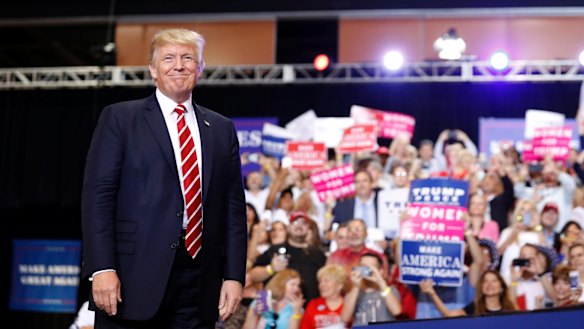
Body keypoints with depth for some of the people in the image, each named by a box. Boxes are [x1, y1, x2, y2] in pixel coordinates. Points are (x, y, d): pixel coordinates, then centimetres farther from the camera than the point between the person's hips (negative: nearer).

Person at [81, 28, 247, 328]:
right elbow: (98, 196, -3)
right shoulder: (119, 118, 5)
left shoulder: (221, 129, 14)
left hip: (199, 288, 3)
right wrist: (102, 269, -12)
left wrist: (234, 275, 3)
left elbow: (234, 207, 11)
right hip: (133, 280, -3)